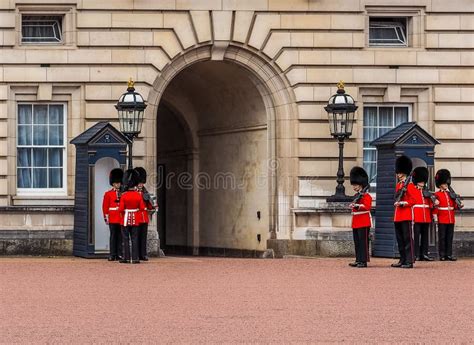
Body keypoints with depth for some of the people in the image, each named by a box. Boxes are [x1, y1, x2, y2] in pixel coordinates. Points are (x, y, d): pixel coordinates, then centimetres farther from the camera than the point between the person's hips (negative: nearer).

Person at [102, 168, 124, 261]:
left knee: (120, 236, 3)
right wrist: (106, 217, -4)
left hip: (121, 218, 2)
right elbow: (105, 206, 2)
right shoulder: (108, 194, 4)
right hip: (112, 218, -2)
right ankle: (112, 254, 0)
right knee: (113, 235, -2)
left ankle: (119, 254, 7)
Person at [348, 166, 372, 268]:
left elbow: (367, 206, -24)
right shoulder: (357, 196, 18)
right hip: (356, 222, 9)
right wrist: (353, 206, 8)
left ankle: (364, 261, -6)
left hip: (364, 222, -9)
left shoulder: (366, 196, -9)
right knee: (357, 242, 11)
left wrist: (357, 206, -34)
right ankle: (358, 260, 16)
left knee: (363, 242, -7)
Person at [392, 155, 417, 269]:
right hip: (397, 215, 8)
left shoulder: (410, 185, -7)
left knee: (407, 239, -8)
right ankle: (403, 260, 16)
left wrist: (403, 203, -22)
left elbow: (413, 201, -12)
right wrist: (396, 202, 9)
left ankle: (409, 261, -9)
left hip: (406, 215, -8)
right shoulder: (398, 185, 17)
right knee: (400, 239, 10)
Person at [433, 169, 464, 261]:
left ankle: (449, 254, 8)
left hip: (451, 219, 5)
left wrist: (459, 205, -7)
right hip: (442, 220, -5)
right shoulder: (437, 195, -2)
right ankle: (442, 255, -1)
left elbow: (454, 205, 14)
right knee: (442, 238, -3)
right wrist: (435, 217, -15)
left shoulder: (451, 194, 15)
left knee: (450, 237, 5)